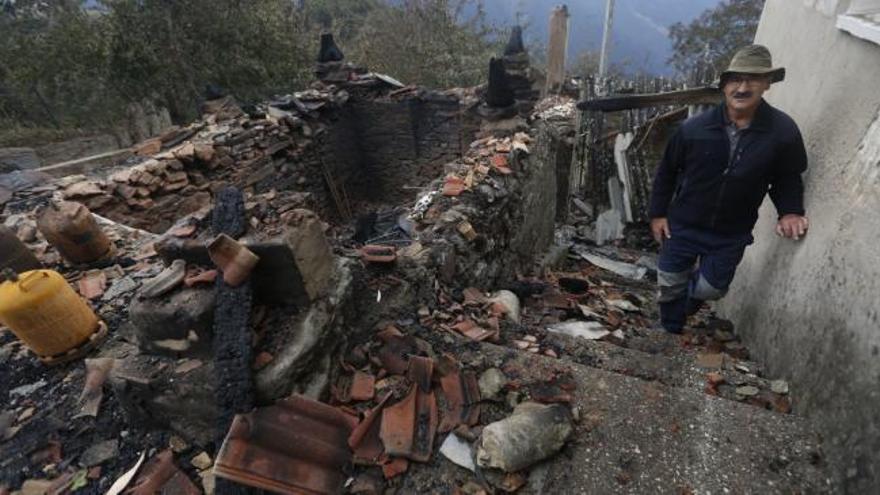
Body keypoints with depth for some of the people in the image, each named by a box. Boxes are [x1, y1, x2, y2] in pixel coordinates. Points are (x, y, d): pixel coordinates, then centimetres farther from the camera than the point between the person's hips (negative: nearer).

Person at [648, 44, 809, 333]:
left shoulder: (783, 131, -14)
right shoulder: (695, 128, -16)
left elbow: (788, 178, 2)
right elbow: (667, 171, -2)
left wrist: (790, 211, -14)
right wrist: (658, 213, -1)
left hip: (731, 235, 1)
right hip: (683, 226, 0)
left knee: (710, 290, 11)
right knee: (670, 286, 10)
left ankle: (696, 278, 49)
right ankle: (671, 333, 37)